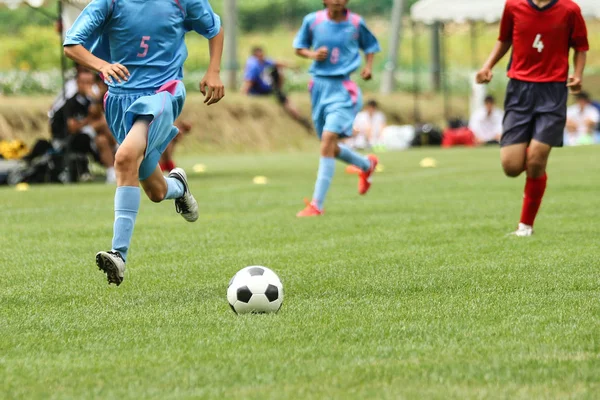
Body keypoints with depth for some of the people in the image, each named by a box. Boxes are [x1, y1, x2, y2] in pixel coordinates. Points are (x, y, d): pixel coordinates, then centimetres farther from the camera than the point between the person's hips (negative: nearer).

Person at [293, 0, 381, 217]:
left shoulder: (356, 23, -2)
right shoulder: (312, 20, 0)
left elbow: (370, 45, 16)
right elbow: (299, 47, 12)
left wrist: (369, 66, -2)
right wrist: (312, 54, -9)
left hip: (343, 88, -4)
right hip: (320, 85, 4)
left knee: (328, 138, -21)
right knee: (330, 148, 14)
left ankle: (316, 205, -21)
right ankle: (367, 165, 48)